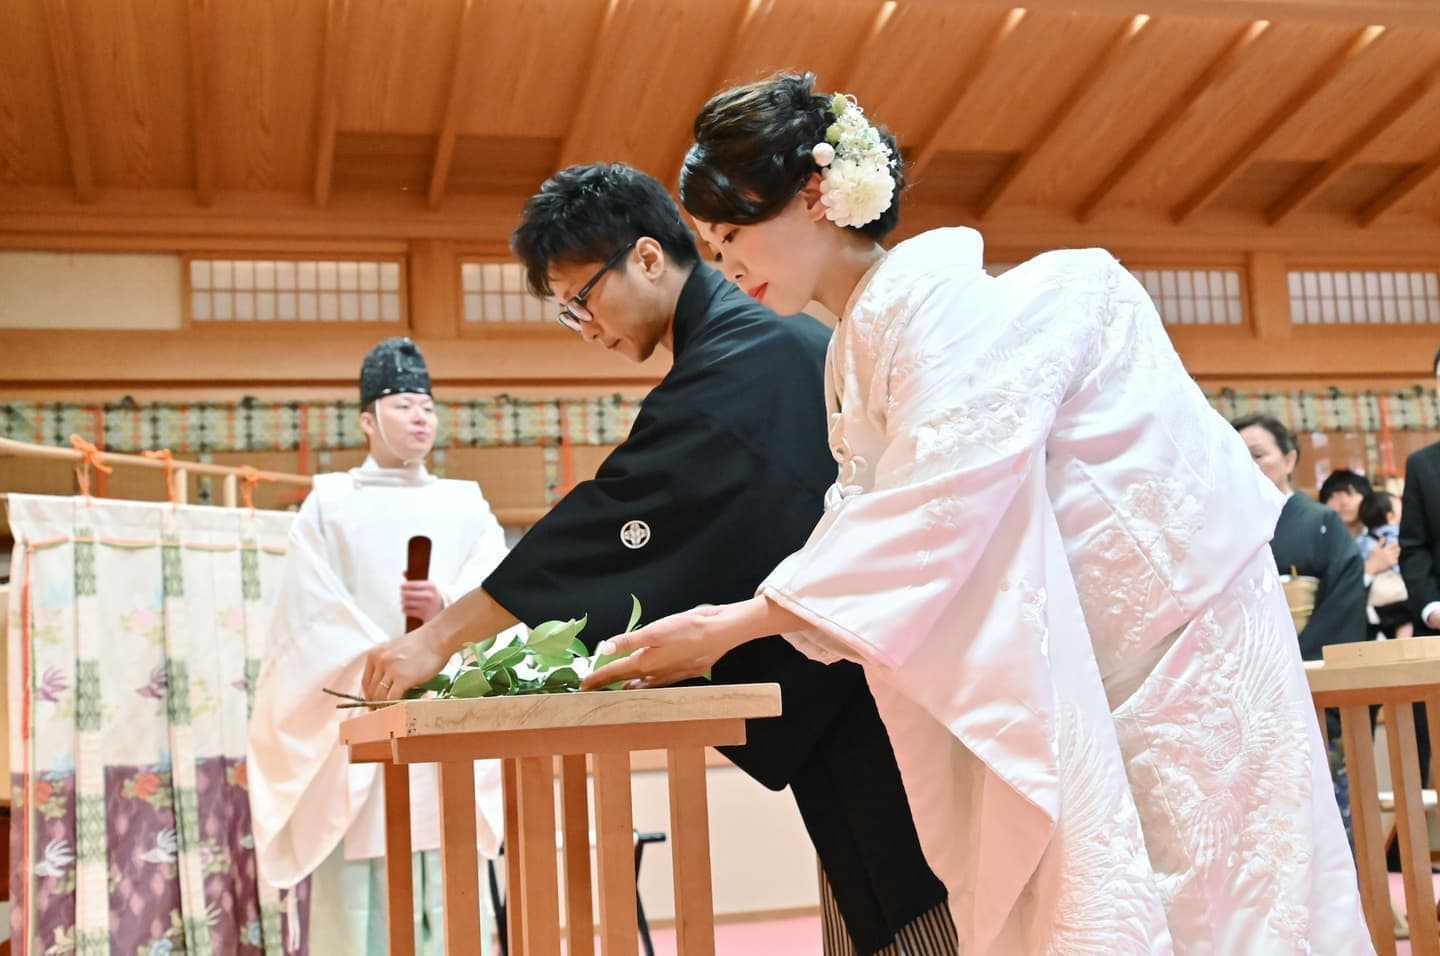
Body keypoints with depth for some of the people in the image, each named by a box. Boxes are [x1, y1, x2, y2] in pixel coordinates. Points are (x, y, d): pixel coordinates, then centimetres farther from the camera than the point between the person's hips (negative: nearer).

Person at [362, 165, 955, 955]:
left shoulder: (740, 358, -15)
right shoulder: (764, 338, 16)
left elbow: (608, 521, -19)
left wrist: (440, 638, -16)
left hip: (867, 706, -10)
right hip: (848, 698, 10)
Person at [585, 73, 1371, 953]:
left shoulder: (940, 293, -19)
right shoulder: (858, 350, 9)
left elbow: (933, 514, -26)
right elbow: (870, 531, 9)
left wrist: (728, 626, -24)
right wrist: (702, 636, 0)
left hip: (1169, 640, -9)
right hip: (1061, 665, 9)